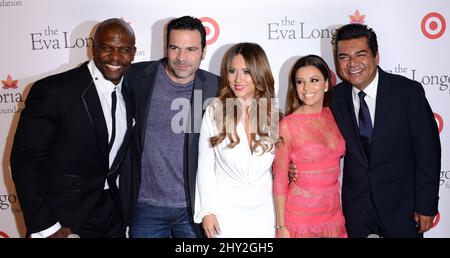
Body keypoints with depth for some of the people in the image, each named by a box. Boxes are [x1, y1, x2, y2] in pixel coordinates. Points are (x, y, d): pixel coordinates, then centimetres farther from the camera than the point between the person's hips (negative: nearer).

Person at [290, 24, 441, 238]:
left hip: (401, 205, -2)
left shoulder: (408, 91, -12)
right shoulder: (335, 97, -4)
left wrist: (427, 206, -8)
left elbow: (427, 151, -9)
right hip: (355, 206, 2)